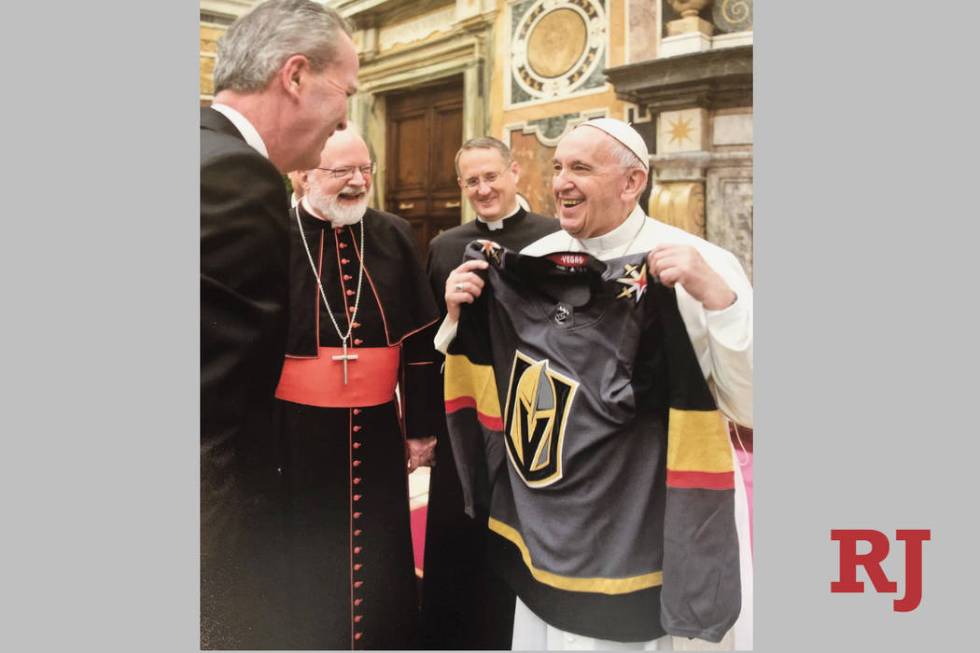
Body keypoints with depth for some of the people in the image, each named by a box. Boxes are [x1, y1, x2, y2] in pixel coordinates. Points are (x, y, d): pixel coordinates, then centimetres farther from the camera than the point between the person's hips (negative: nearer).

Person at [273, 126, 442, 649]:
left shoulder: (394, 236, 1)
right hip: (298, 437, -3)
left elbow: (419, 341, 6)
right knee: (306, 573, 13)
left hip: (377, 433, 3)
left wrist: (421, 427, 6)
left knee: (382, 567, 18)